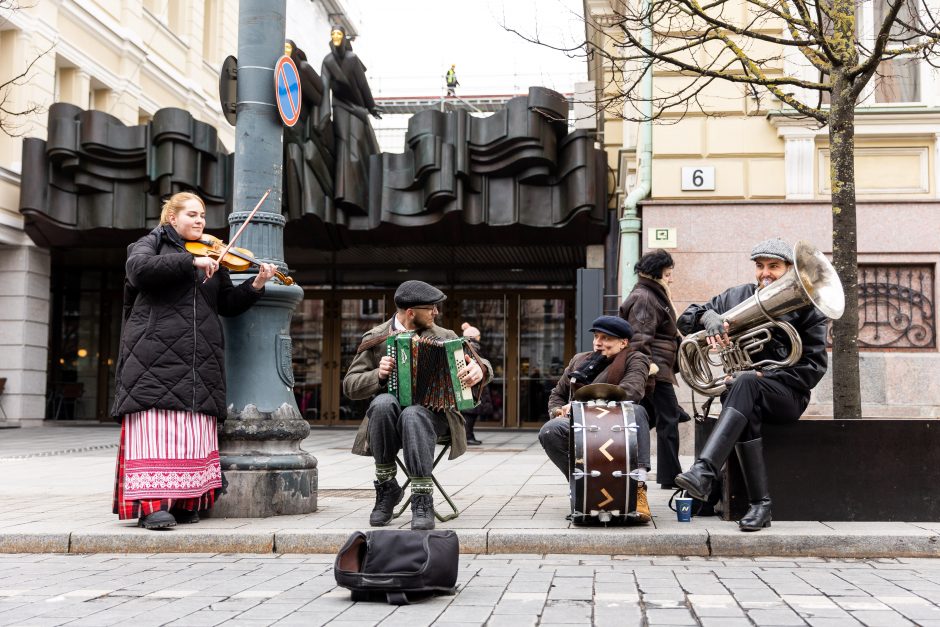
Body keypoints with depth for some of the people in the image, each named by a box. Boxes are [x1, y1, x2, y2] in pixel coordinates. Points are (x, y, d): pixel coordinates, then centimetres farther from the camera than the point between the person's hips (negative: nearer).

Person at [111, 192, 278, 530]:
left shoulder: (212, 257, 21)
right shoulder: (151, 244, 10)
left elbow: (229, 305, 16)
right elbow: (139, 269, -14)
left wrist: (255, 286, -2)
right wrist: (191, 261, -19)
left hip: (200, 361, 5)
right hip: (156, 355, -4)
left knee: (195, 429, 0)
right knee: (156, 425, -12)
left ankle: (185, 501, 4)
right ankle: (151, 503, -13)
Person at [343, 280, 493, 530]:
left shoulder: (444, 337, 9)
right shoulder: (375, 339, 6)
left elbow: (480, 364, 7)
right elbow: (350, 385, 5)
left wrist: (479, 370, -18)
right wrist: (378, 375, -16)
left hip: (432, 413, -1)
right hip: (390, 416, 1)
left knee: (413, 415, -36)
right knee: (383, 403, -35)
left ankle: (422, 498, -33)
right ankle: (386, 488, -20)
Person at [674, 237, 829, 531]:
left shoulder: (805, 307, 3)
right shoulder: (737, 297, 12)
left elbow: (814, 367, -4)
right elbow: (685, 320, 8)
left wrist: (760, 376, -16)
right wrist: (708, 315, -18)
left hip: (787, 395, -2)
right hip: (748, 395, 3)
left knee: (744, 383, -36)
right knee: (747, 413, -35)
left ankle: (703, 473, -51)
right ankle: (760, 505, -32)